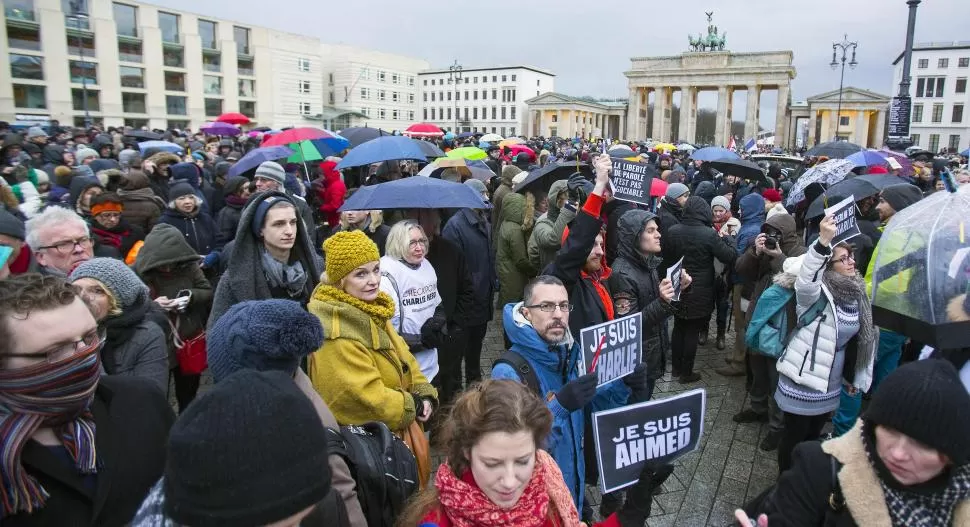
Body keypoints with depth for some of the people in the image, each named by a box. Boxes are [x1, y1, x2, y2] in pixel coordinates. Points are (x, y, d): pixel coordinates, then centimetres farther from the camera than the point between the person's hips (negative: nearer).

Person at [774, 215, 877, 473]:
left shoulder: (857, 296, 4)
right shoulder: (817, 292, -17)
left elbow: (859, 340, 17)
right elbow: (805, 281, -44)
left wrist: (854, 377, 20)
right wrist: (823, 242, -57)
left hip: (830, 382, 7)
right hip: (802, 378, -7)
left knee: (814, 435, 21)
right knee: (794, 437, 6)